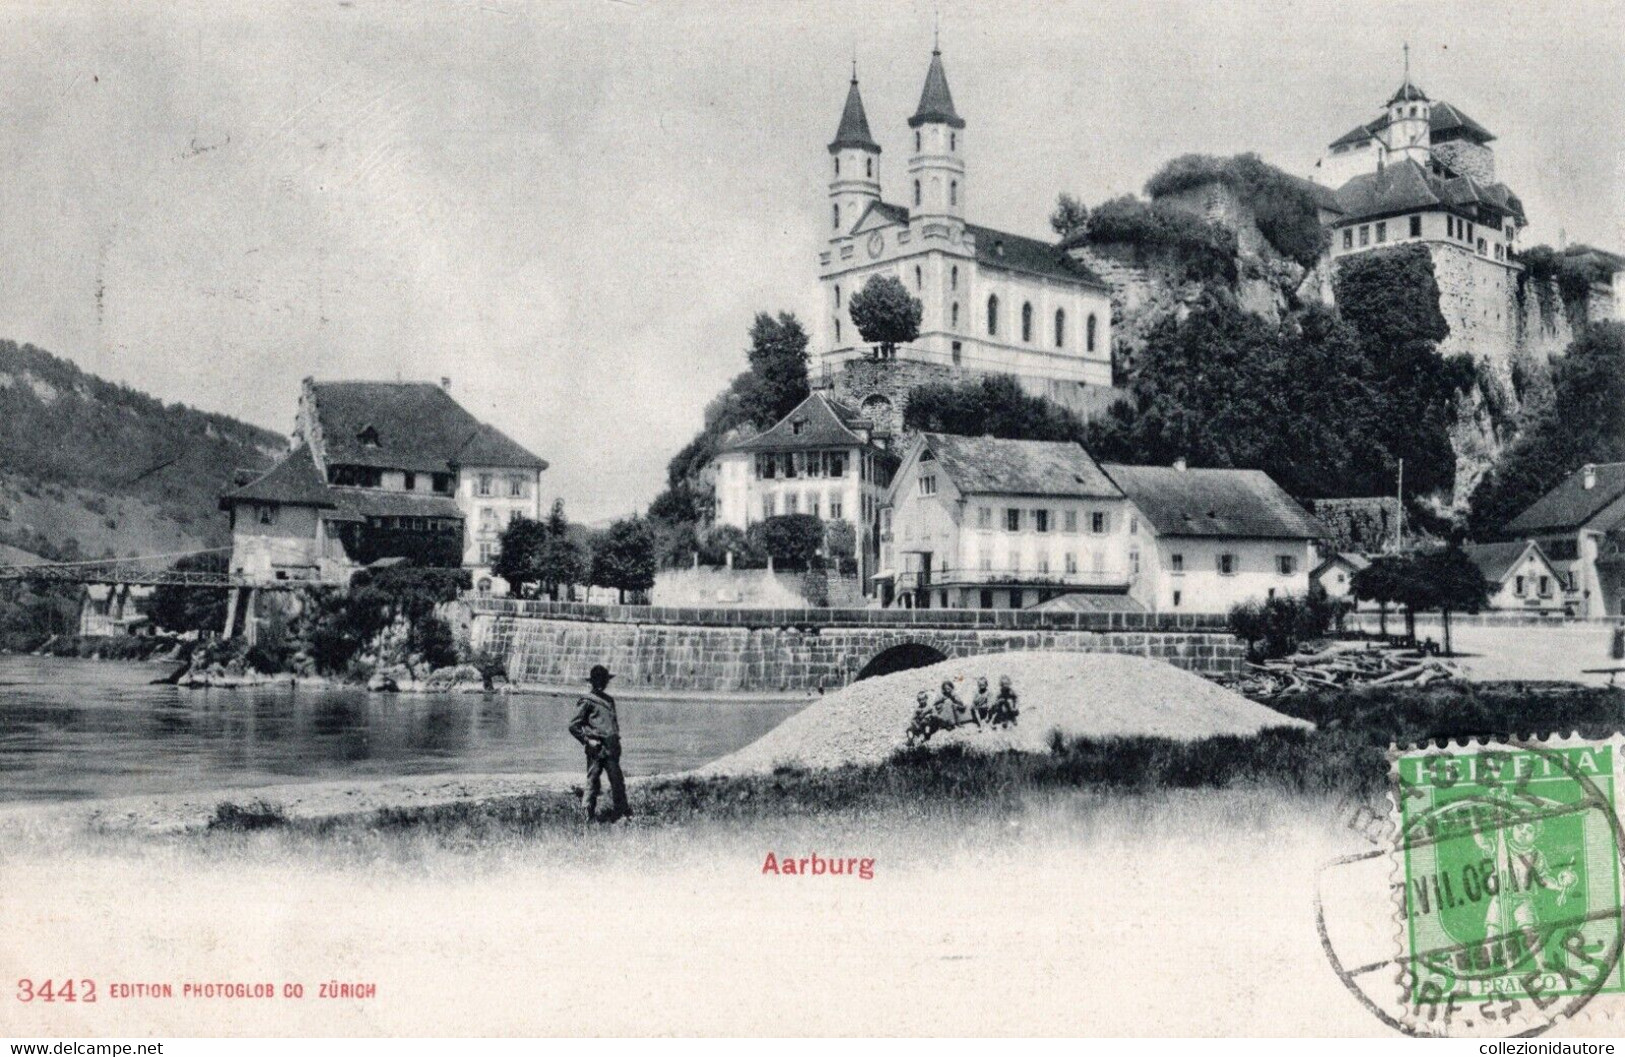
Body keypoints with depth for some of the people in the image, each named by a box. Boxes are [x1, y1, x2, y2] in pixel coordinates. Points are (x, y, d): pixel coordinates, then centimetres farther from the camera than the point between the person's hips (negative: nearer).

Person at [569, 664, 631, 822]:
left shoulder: (609, 700, 18)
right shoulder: (587, 701, -4)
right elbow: (573, 726, -5)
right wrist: (587, 740, -11)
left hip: (611, 748, 6)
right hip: (596, 749, -6)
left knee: (617, 780, 2)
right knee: (593, 781, -1)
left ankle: (618, 812, 6)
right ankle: (591, 815, 5)